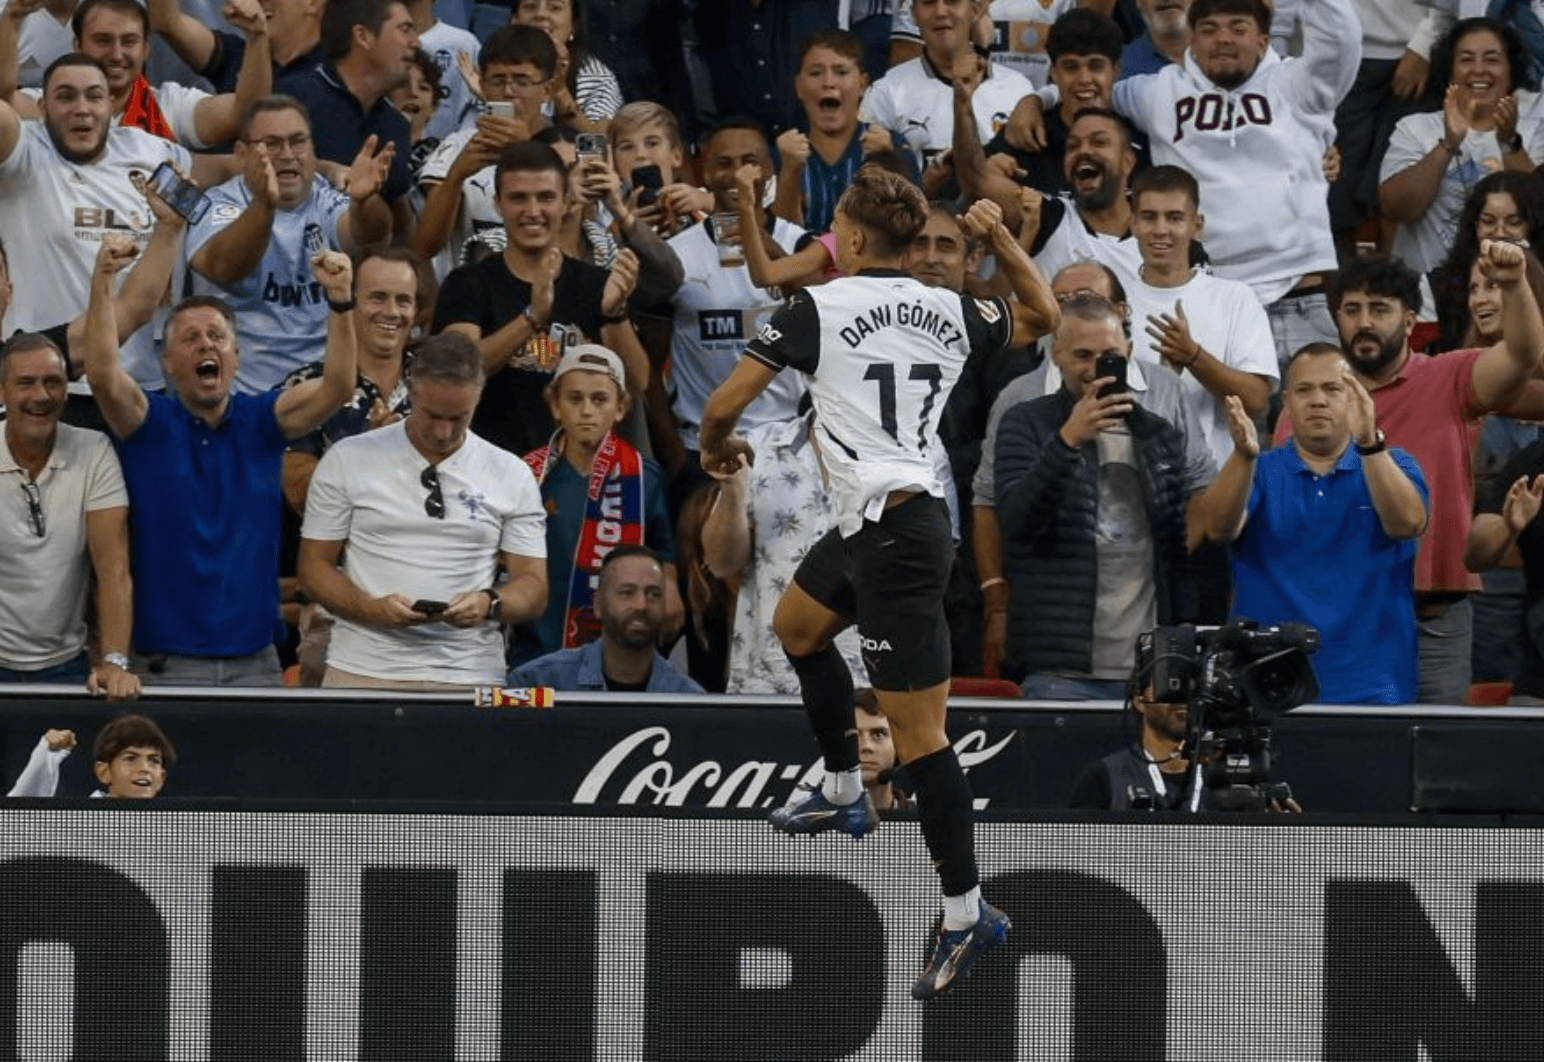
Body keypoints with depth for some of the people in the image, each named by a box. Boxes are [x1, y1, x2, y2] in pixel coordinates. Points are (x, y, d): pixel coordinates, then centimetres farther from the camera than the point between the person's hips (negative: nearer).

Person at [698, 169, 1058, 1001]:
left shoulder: (816, 309, -12)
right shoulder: (949, 311, 5)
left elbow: (723, 406, -10)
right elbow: (1040, 317, 24)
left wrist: (716, 447, 12)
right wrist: (1001, 238, 19)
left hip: (895, 540, -9)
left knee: (917, 733, -4)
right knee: (796, 627, 32)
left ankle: (967, 914, -1)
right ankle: (843, 795, 45)